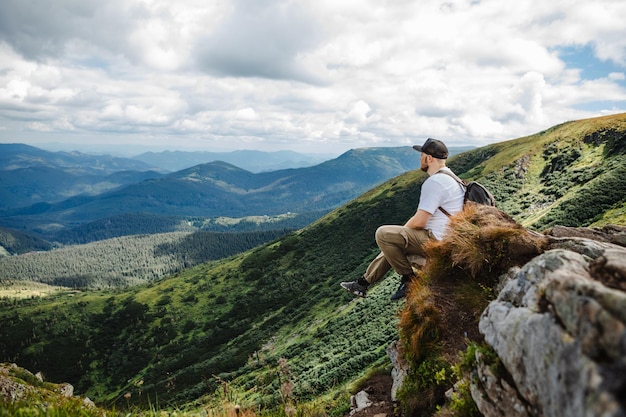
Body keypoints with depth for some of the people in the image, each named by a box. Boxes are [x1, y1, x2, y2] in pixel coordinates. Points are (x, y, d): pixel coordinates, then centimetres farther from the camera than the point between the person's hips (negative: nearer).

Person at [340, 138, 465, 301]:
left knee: (383, 234, -11)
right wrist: (404, 231, 14)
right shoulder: (449, 177, 14)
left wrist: (403, 229, 0)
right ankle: (363, 283, 26)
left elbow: (419, 221, -22)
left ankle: (409, 279, 0)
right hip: (443, 238, 11)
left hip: (434, 241, -11)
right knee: (392, 242, 20)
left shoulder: (434, 182, -21)